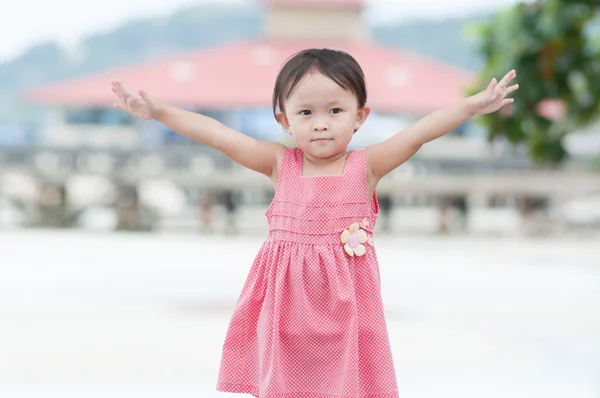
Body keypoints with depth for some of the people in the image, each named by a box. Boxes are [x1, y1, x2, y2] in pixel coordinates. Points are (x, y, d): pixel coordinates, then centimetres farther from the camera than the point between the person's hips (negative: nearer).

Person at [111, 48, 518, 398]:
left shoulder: (365, 166, -3)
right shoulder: (281, 164, 1)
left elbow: (421, 132, -11)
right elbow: (218, 135, -2)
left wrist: (473, 105, -20)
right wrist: (158, 112, -4)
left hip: (344, 302, -1)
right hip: (287, 302, 1)